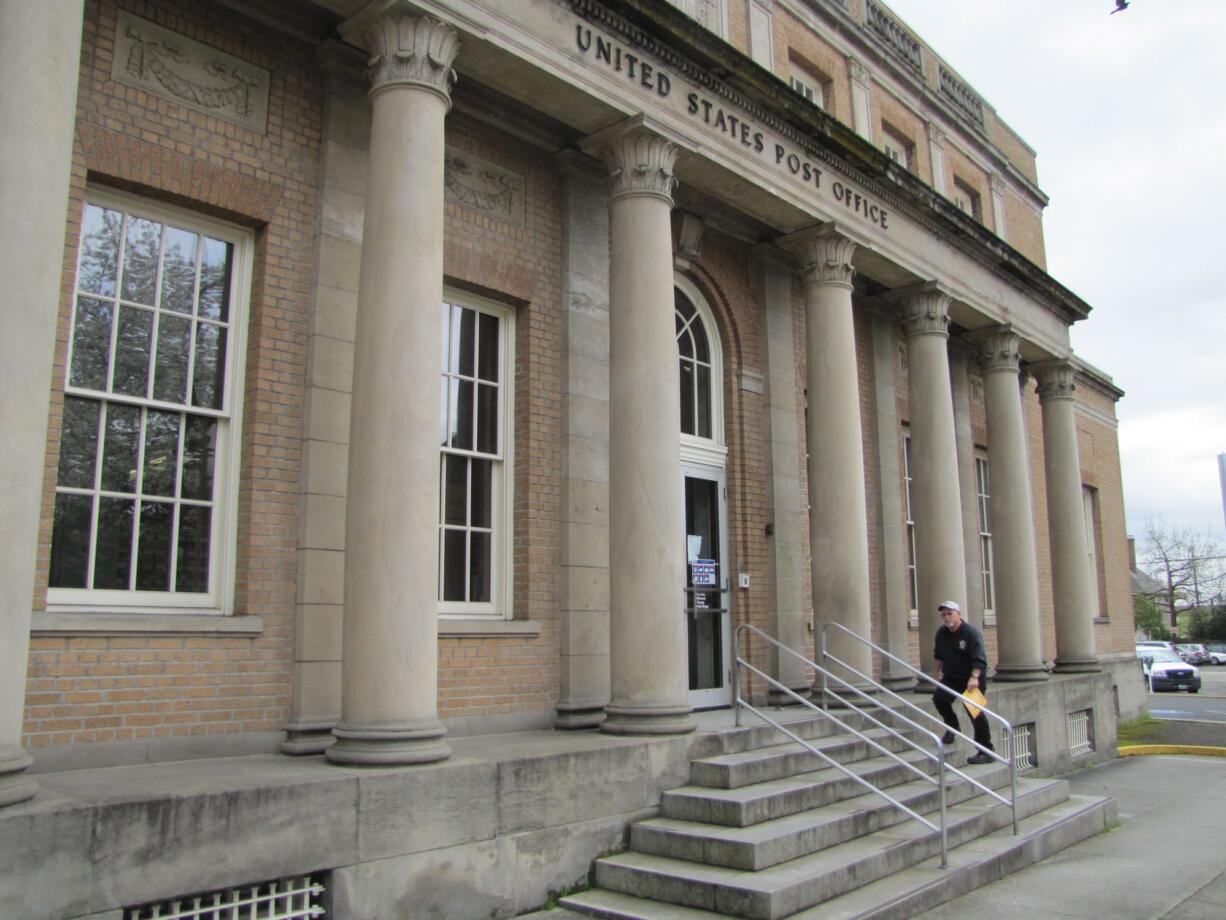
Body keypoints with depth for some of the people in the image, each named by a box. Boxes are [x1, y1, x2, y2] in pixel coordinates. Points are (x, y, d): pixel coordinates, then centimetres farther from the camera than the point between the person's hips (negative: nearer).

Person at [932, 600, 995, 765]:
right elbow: (938, 654, 20)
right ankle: (952, 727, 10)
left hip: (972, 678, -5)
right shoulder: (942, 633, 1)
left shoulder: (971, 633, -19)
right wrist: (939, 670, 21)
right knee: (939, 697, -17)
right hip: (951, 677, 5)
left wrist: (974, 677, -37)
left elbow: (979, 659, -27)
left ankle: (986, 751, 2)